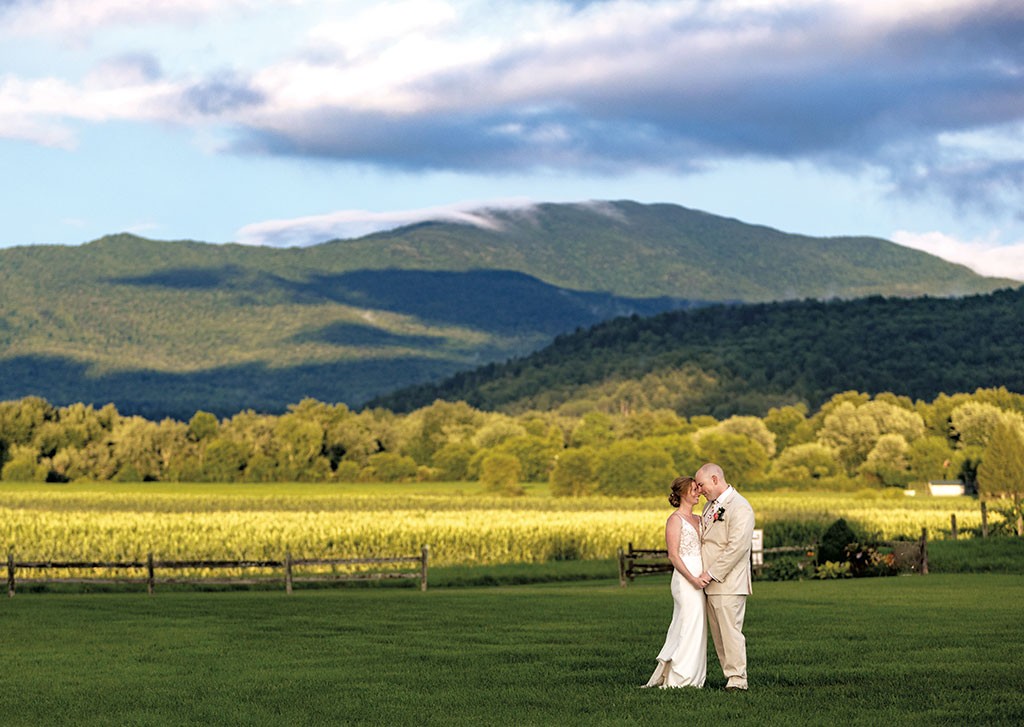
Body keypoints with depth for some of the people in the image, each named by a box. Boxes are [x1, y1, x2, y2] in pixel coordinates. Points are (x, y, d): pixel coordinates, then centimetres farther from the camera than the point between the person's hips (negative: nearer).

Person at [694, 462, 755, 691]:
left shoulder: (739, 507, -11)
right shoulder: (711, 504, 18)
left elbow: (737, 546, -18)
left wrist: (711, 574, -17)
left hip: (728, 584, -9)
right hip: (711, 583, 9)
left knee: (730, 631, -10)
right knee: (718, 634, 7)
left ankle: (737, 679, -7)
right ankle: (730, 676, 9)